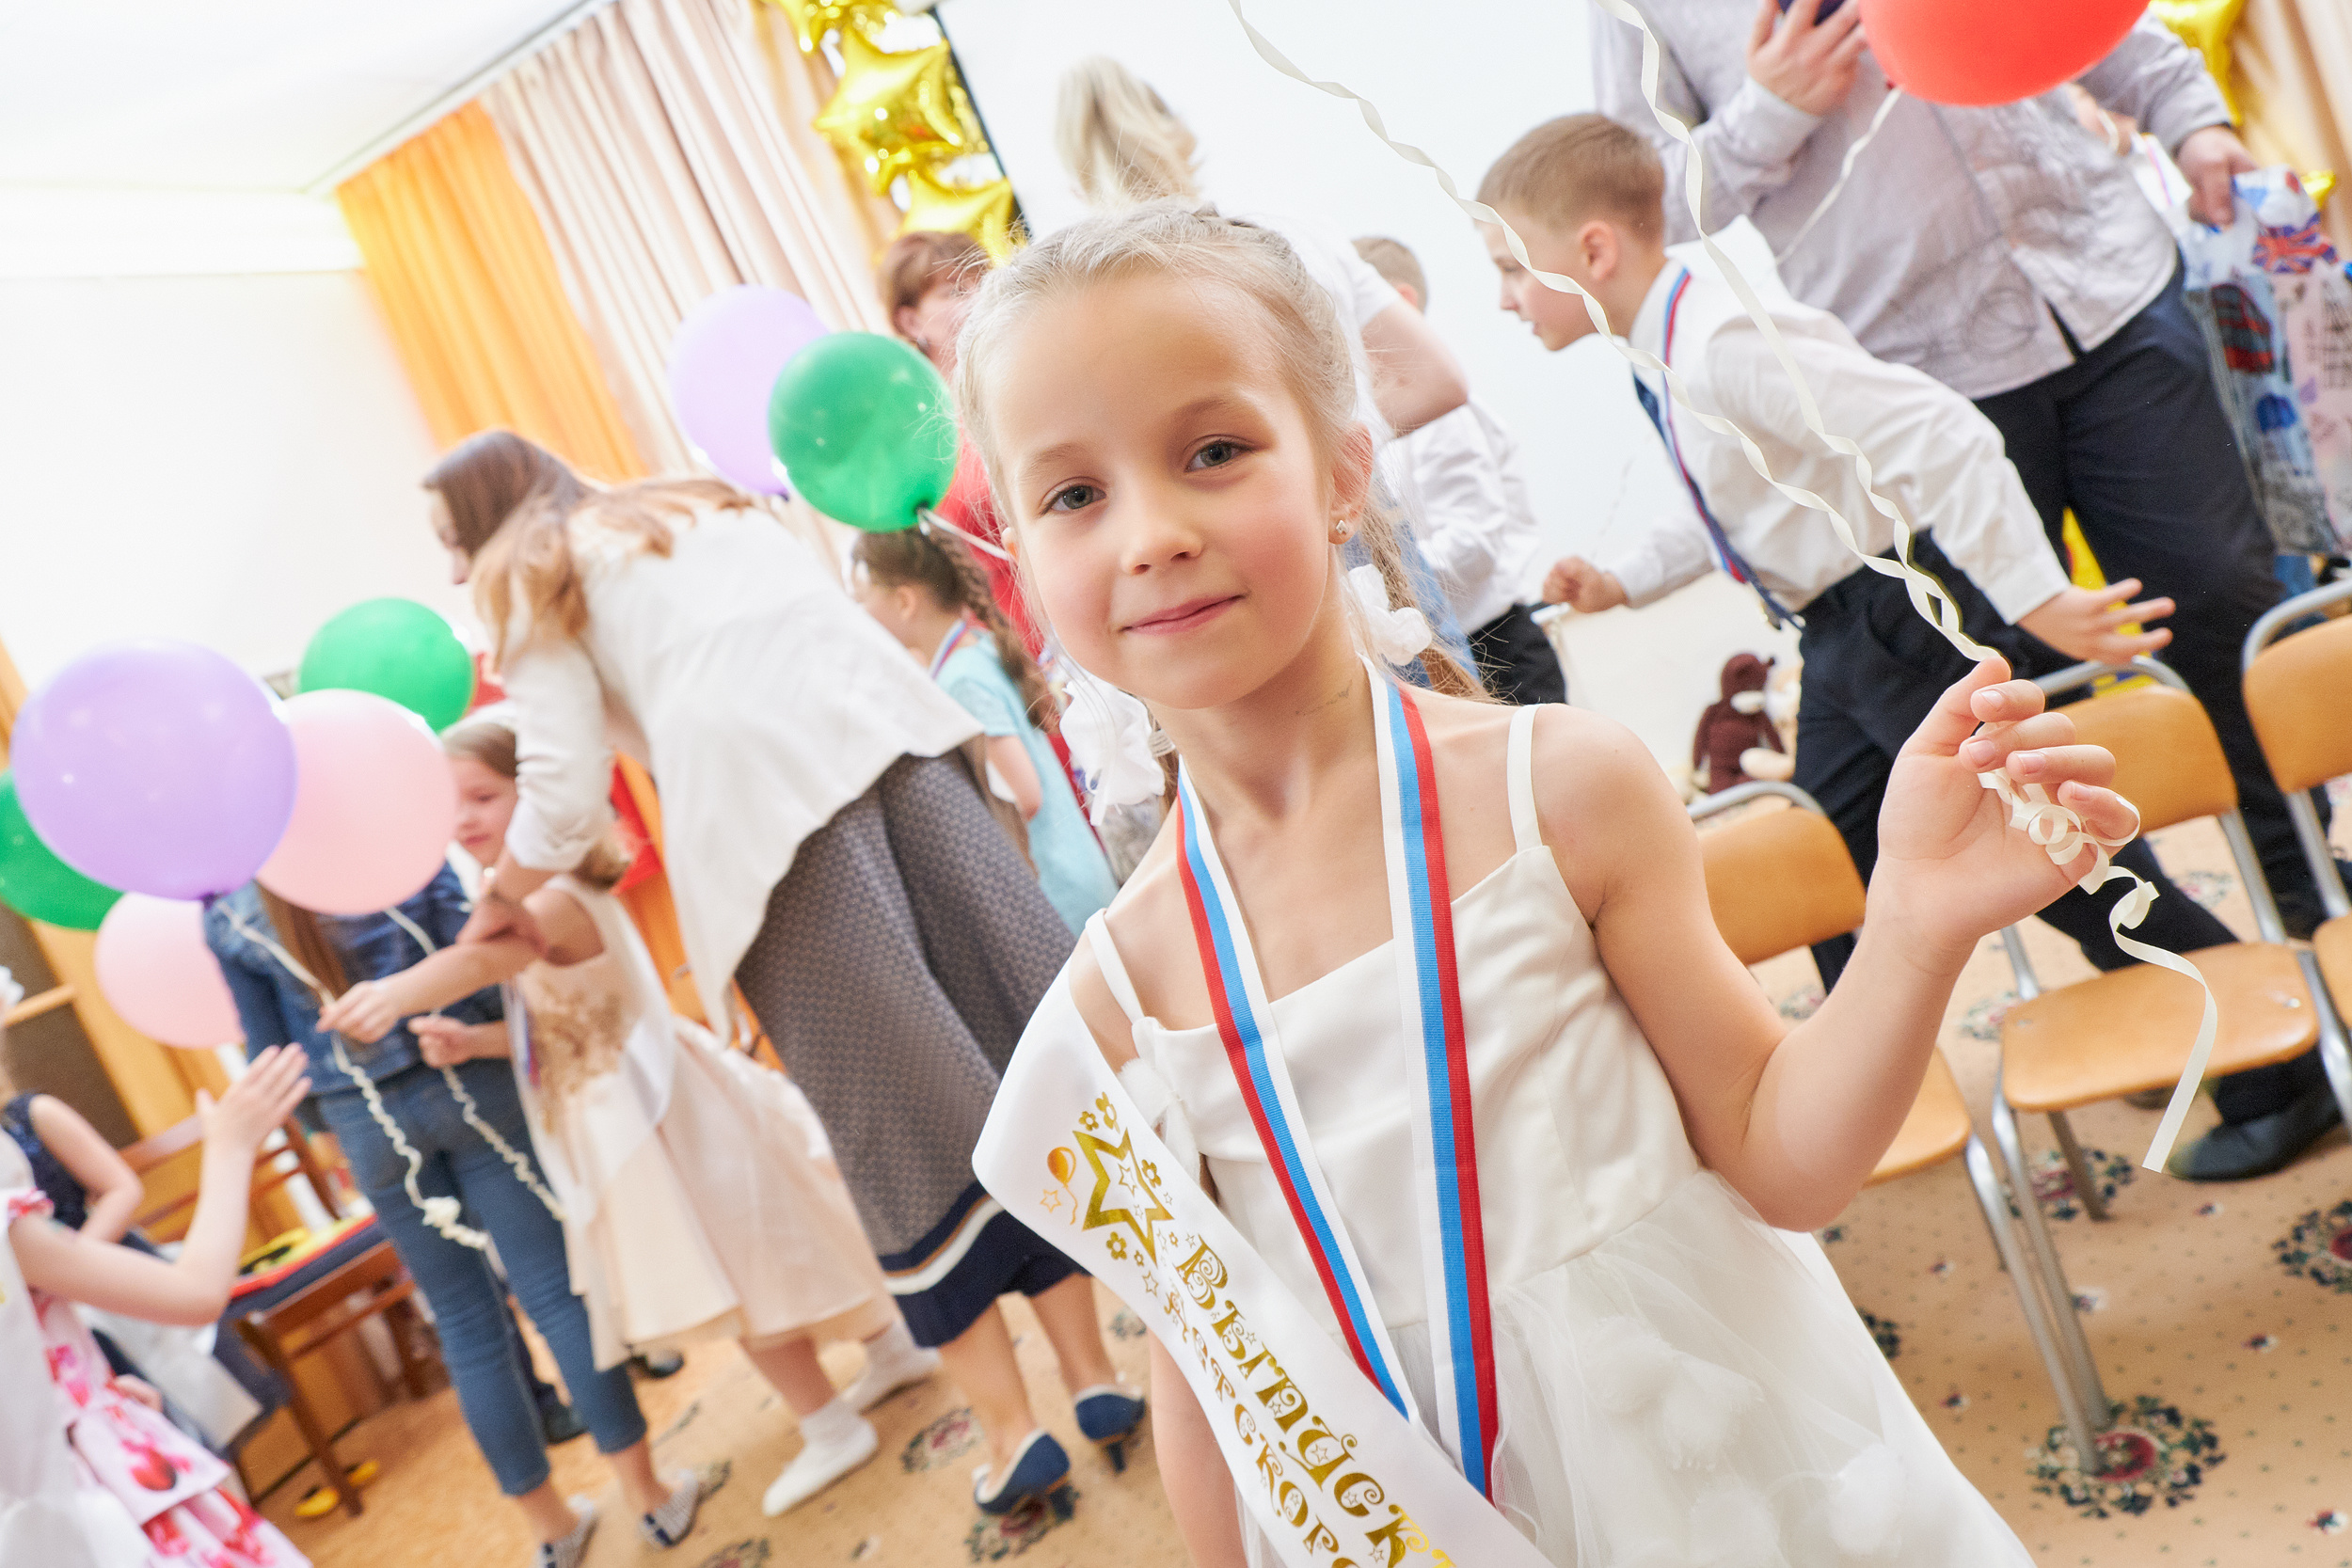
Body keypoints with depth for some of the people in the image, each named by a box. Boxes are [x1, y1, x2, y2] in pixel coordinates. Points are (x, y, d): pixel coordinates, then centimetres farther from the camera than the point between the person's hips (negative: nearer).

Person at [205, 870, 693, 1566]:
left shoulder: (226, 914, -3)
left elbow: (270, 1052, 3)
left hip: (364, 1123, 2)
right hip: (467, 1083, -2)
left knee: (466, 1326, 13)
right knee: (554, 1290, 4)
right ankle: (649, 1495, 10)